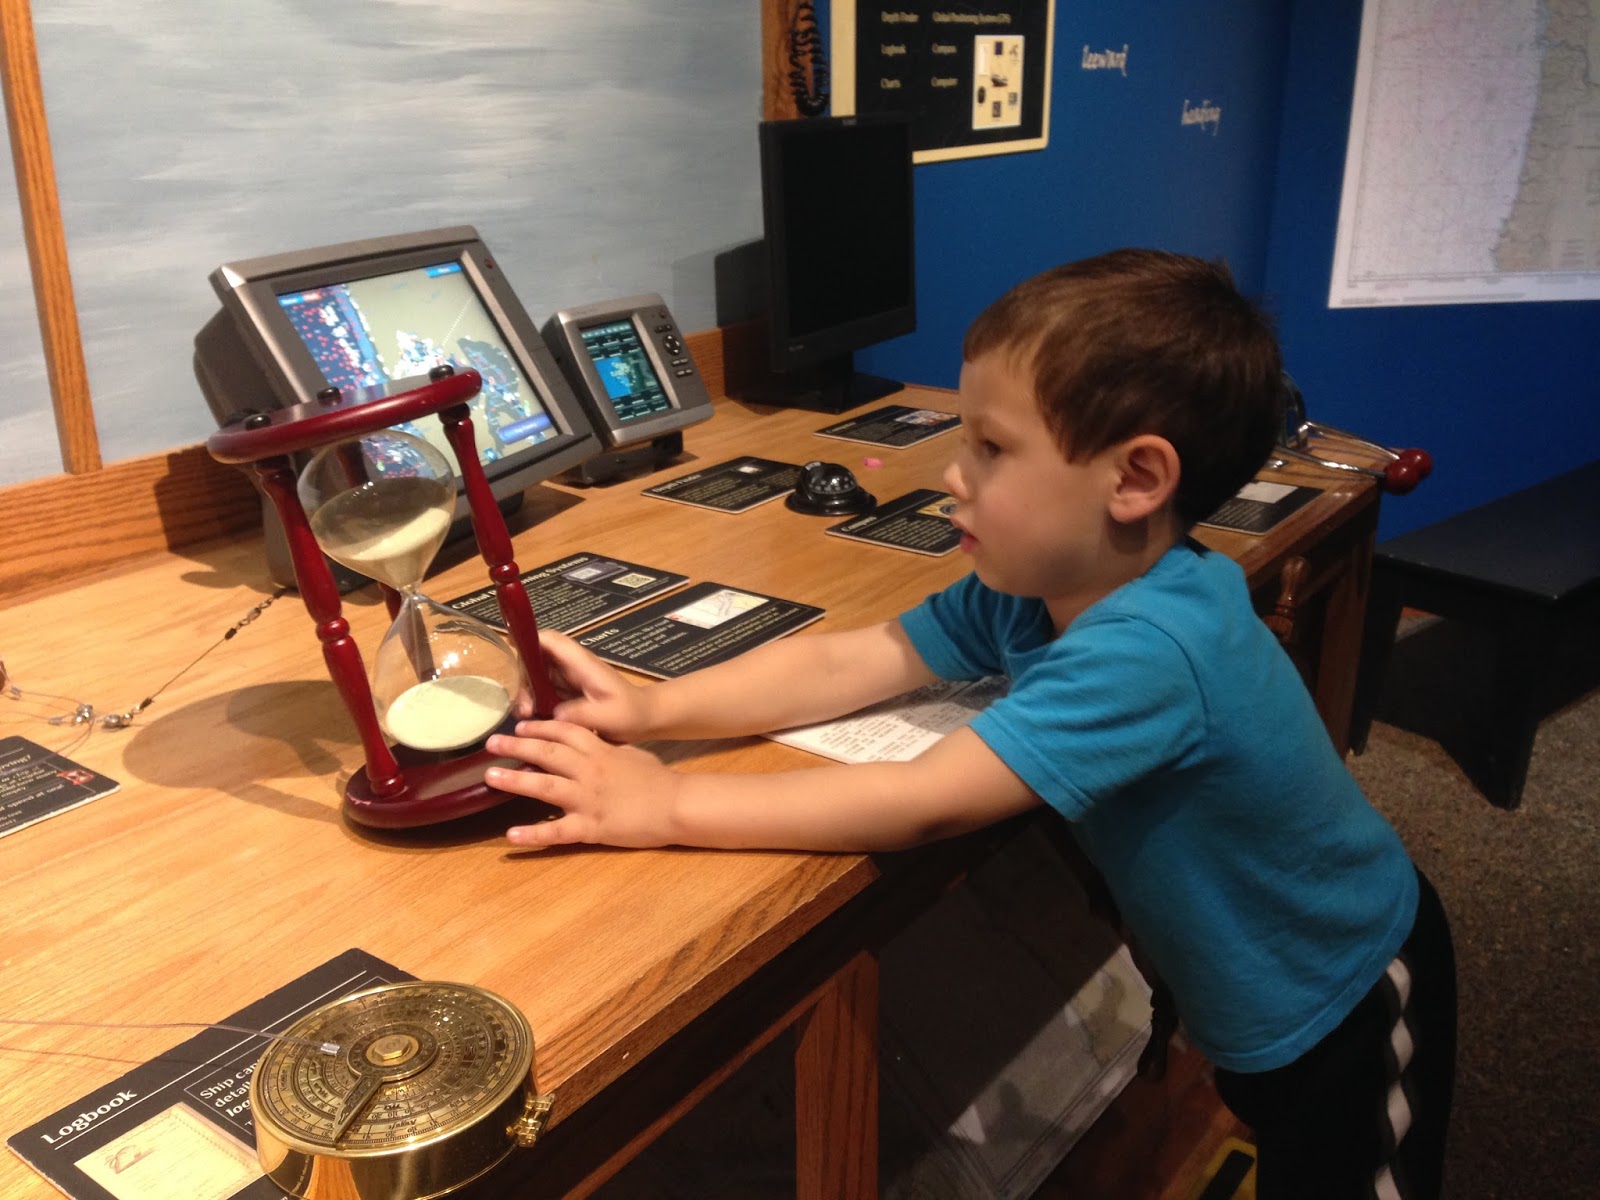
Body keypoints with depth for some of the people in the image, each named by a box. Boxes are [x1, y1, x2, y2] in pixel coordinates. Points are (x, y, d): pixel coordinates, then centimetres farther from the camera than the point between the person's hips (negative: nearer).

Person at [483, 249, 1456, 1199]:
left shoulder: (1149, 650, -39)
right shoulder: (1038, 586, -13)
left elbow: (921, 805, -42)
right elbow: (842, 665, -14)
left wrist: (668, 805, -39)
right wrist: (655, 710, -27)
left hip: (1352, 1013, -7)